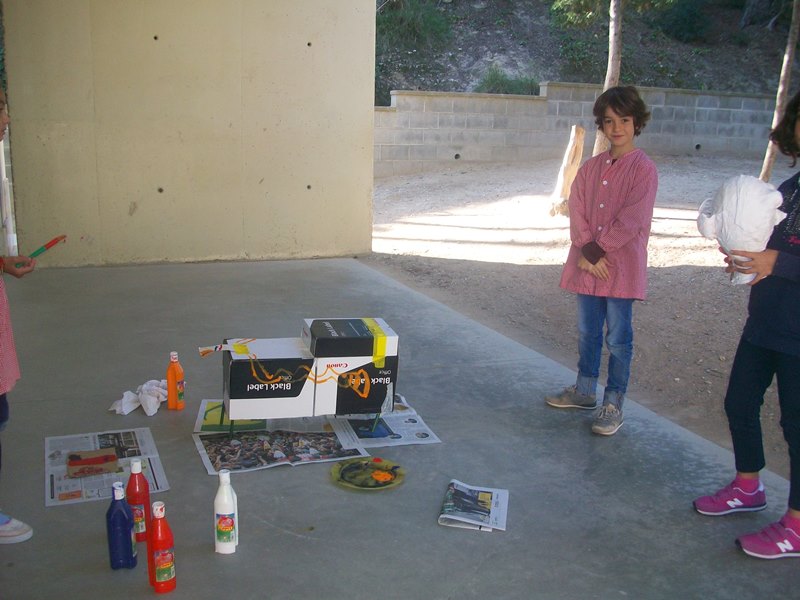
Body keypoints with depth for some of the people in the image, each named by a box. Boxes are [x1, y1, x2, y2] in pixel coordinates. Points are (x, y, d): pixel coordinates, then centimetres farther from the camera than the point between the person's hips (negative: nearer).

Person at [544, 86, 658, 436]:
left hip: (622, 268, -5)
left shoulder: (643, 169, -8)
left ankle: (613, 404, 14)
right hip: (587, 265, 5)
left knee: (618, 338, 3)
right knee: (587, 333, 16)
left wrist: (596, 249, -13)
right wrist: (586, 252, -10)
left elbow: (631, 222, -14)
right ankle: (584, 391, 32)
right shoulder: (591, 167, 9)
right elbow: (576, 212, 3)